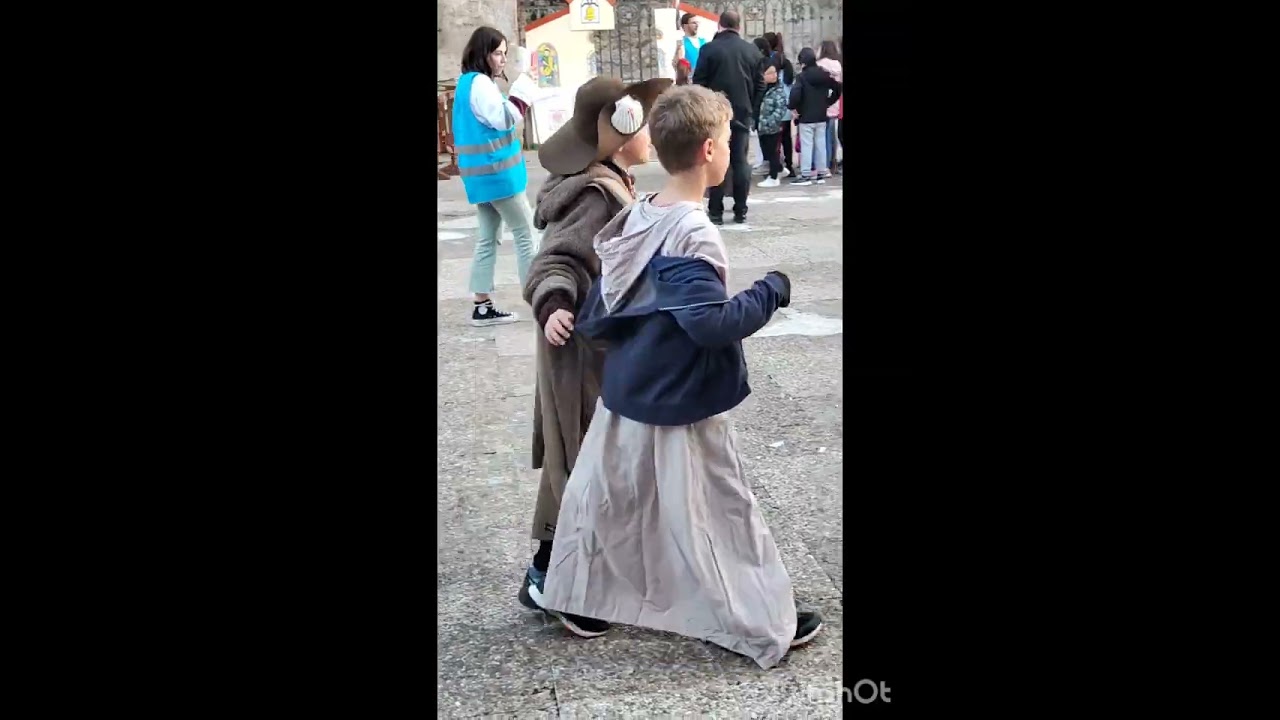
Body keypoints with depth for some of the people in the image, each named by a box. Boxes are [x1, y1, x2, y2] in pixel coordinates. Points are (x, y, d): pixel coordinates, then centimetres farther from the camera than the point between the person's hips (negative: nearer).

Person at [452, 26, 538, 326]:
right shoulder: (480, 83, -15)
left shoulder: (469, 83, 15)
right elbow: (504, 119, -20)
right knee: (525, 233, -4)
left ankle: (482, 307, 10)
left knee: (488, 237, 10)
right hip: (496, 173, -10)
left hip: (484, 173, 10)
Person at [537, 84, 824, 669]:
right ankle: (764, 625, 19)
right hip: (679, 405, -8)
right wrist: (770, 292, -17)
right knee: (720, 513, 5)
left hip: (625, 393, 8)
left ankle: (579, 600, 34)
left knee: (607, 498, 19)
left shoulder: (638, 217, 1)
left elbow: (602, 300, 6)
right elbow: (713, 323, -29)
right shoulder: (692, 236, -24)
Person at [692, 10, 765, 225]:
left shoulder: (710, 49, -8)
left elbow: (699, 83, -7)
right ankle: (740, 211, 9)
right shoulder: (752, 50, 3)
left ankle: (716, 212, 0)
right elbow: (760, 85, 8)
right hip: (743, 113, 3)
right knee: (740, 161, 8)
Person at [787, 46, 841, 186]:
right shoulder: (825, 75, 6)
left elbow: (795, 95, -25)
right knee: (821, 144, 11)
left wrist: (792, 107, -8)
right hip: (821, 116, 6)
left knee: (806, 145, -3)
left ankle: (806, 175, -3)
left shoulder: (802, 77, -13)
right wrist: (827, 103, 17)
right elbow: (837, 89, 12)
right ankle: (821, 173, 15)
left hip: (806, 117, -6)